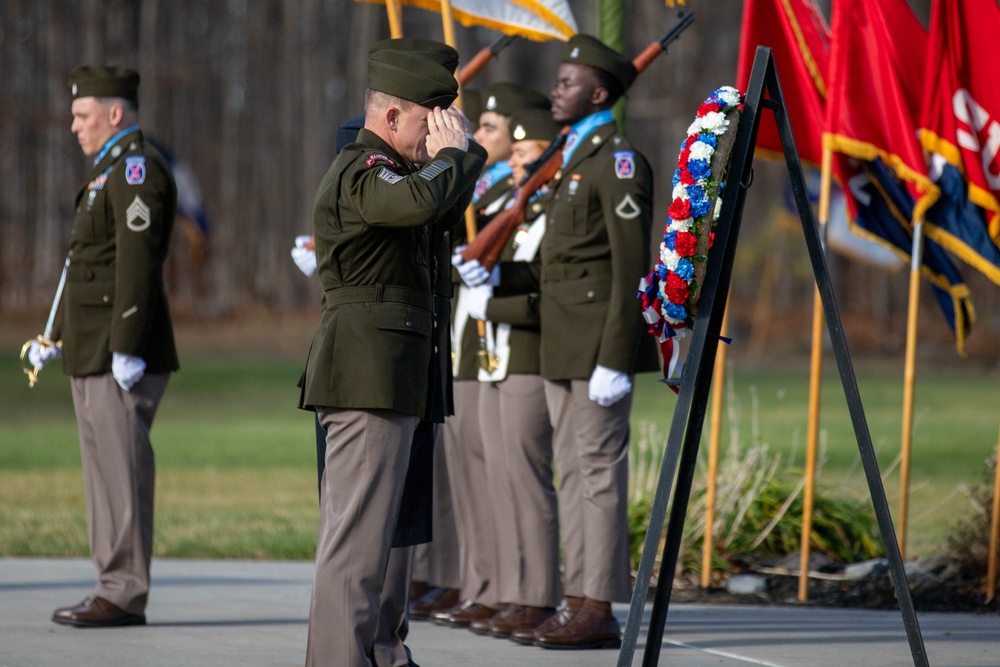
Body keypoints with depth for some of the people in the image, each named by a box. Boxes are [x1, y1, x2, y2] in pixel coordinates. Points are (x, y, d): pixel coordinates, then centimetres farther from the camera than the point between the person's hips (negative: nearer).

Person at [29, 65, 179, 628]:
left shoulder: (137, 169, -12)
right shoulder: (112, 170, 22)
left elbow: (137, 263, -20)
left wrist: (126, 348, -24)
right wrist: (57, 336, 24)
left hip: (122, 355, -11)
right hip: (95, 351, 11)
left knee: (123, 470, -9)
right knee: (106, 469, 11)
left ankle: (125, 595, -8)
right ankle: (114, 587, 15)